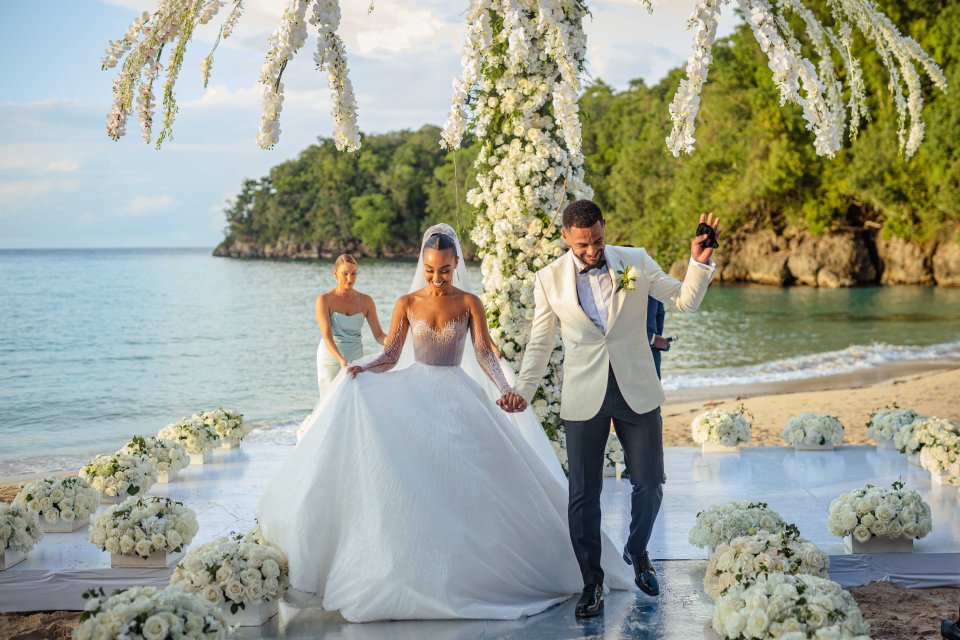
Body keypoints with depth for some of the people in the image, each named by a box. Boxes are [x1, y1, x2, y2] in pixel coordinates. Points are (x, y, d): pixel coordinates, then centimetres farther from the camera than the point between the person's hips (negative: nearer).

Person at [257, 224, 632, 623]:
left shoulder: (469, 303, 1)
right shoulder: (407, 303, 5)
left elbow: (485, 354, -9)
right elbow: (390, 355, 2)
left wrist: (505, 390, -27)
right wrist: (361, 370, -19)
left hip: (457, 397, -1)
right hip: (413, 394, 1)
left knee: (459, 482, -11)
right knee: (407, 483, -11)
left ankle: (462, 567, 3)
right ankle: (406, 572, -2)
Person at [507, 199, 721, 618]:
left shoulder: (636, 262, -1)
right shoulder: (549, 279, -2)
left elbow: (685, 301, -1)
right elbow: (540, 344, 4)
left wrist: (699, 262, -17)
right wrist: (522, 390, -4)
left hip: (636, 392, 1)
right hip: (583, 398, -1)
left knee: (649, 484, 7)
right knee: (583, 496, 4)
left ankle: (637, 552, 36)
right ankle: (592, 582, 20)